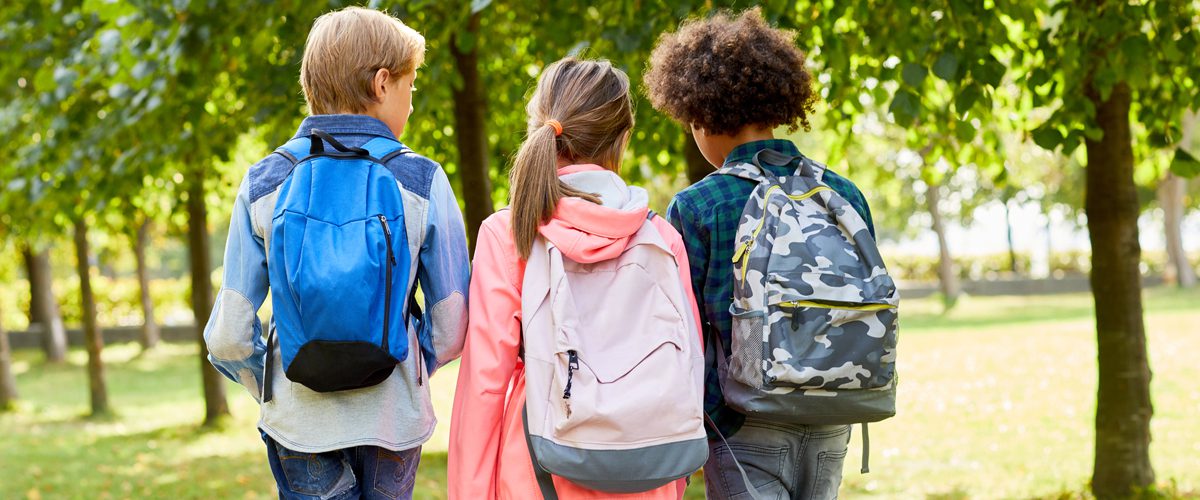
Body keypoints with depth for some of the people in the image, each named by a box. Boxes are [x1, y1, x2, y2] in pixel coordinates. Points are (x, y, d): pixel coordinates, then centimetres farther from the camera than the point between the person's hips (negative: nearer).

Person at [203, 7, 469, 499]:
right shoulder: (422, 182, -7)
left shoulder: (263, 184, -4)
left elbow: (228, 337, -5)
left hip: (300, 423, 0)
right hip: (392, 420, 0)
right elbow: (452, 325, -4)